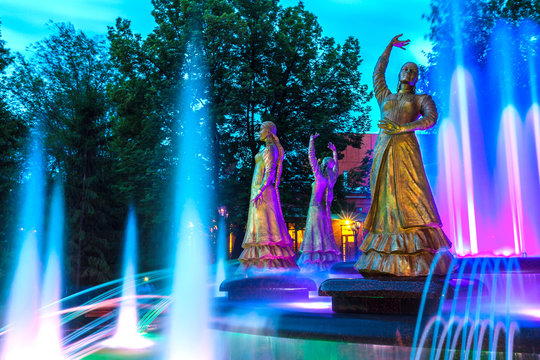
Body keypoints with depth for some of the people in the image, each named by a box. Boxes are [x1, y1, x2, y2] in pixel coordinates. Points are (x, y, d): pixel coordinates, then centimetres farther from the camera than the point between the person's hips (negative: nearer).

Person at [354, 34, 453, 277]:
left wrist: (403, 128, -12)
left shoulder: (422, 99, 18)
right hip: (382, 152, 4)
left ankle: (420, 261, -15)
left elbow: (432, 118, -1)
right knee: (383, 199, -3)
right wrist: (390, 46, 45)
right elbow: (377, 72, 36)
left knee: (411, 200, -13)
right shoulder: (386, 97, 28)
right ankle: (384, 262, -4)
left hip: (405, 150, -3)